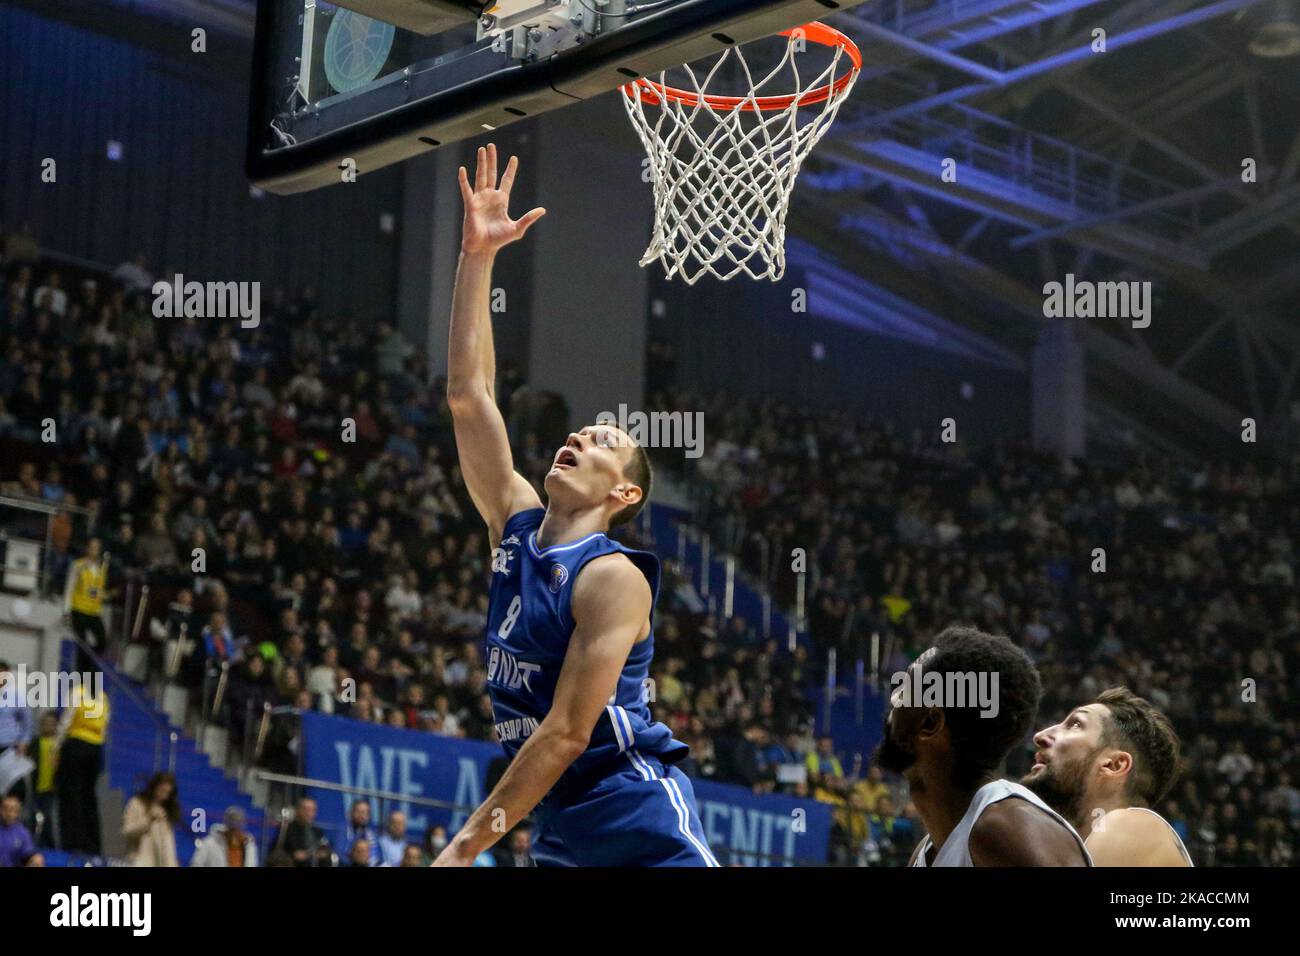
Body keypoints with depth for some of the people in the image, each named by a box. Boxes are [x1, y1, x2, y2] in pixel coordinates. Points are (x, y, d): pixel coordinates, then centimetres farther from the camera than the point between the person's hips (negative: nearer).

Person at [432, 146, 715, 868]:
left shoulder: (612, 577, -11)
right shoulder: (517, 526, 9)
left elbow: (566, 732, -16)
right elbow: (467, 394, 7)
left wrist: (465, 846, -16)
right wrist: (476, 258, 1)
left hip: (643, 827, -7)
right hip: (560, 829, 7)